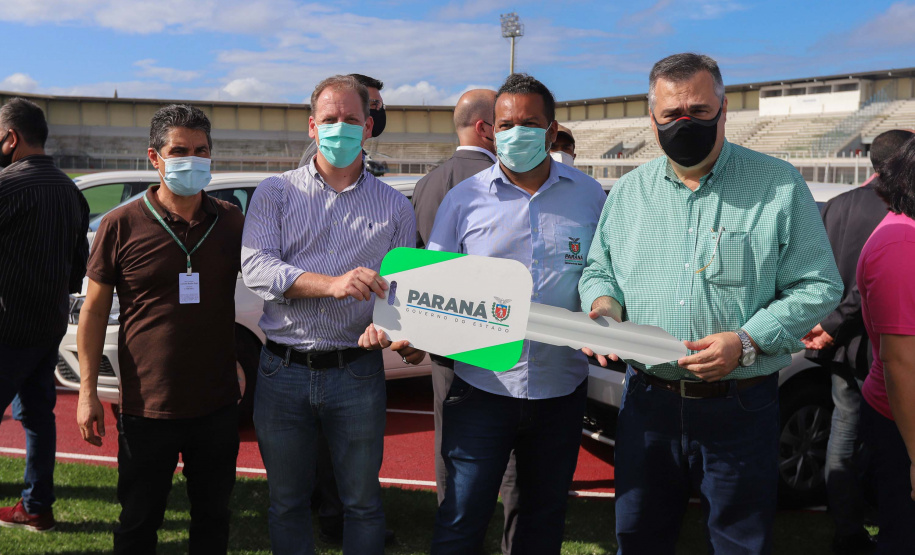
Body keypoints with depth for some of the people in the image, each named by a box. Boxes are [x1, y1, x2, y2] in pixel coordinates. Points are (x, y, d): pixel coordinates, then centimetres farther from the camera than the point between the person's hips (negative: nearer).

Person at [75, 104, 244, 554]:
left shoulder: (231, 222, 0)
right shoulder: (122, 225, -7)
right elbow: (94, 310, -1)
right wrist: (87, 392, -3)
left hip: (217, 404, 2)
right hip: (148, 408, -2)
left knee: (213, 517, 18)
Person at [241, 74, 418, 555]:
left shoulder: (394, 206, 7)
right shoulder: (275, 193, 3)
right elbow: (255, 267, -11)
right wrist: (332, 284, -25)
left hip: (358, 374, 0)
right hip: (283, 371, 0)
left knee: (363, 501, 11)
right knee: (287, 502, 15)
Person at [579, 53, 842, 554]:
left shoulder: (779, 185, -4)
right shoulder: (629, 191, 7)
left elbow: (818, 286, -5)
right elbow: (599, 272, 15)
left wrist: (748, 342, -18)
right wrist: (604, 304, -8)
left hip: (740, 405, -3)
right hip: (647, 397, 3)